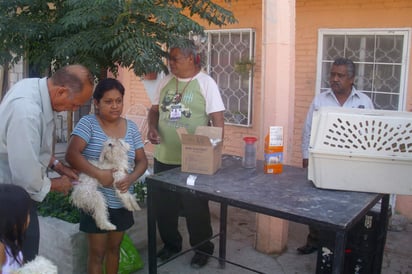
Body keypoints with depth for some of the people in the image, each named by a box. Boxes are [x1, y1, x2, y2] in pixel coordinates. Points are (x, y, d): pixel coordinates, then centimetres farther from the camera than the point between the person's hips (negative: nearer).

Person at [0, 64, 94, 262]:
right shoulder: (27, 110, -35)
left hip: (17, 188, 9)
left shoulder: (37, 87, -5)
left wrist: (57, 166, 5)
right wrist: (54, 184, -12)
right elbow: (26, 175, -30)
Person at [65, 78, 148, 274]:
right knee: (97, 253, 7)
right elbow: (71, 155, -20)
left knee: (114, 248, 20)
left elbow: (142, 160, 3)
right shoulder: (88, 123, -10)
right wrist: (99, 174, -28)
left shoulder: (131, 127, 3)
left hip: (122, 201, 4)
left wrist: (131, 178, -16)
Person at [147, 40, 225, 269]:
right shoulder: (165, 82, 7)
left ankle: (203, 249, 27)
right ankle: (171, 244, 36)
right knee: (163, 205, 15)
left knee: (196, 207, 7)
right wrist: (152, 127, -5)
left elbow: (218, 120, -10)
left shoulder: (206, 83, -8)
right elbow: (155, 109, 16)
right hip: (163, 157, 6)